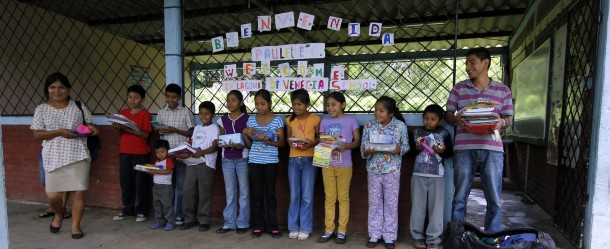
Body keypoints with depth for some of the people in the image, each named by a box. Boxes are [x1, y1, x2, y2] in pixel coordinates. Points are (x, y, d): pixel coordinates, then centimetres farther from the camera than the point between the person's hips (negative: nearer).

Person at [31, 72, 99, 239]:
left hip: (78, 155, 0)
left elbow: (89, 125, 13)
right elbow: (37, 134, 1)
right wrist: (59, 132, -15)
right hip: (54, 158, 0)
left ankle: (76, 225, 16)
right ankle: (59, 215, 33)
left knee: (78, 192, 0)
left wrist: (91, 128, -11)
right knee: (53, 195, -1)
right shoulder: (41, 109, 5)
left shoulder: (79, 106, 7)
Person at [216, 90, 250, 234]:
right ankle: (229, 222, 19)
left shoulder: (247, 119, -4)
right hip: (227, 159, 4)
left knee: (243, 191, 5)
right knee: (230, 192, 10)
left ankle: (242, 223, 15)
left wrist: (240, 146, -20)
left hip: (242, 158, -3)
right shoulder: (223, 120, 8)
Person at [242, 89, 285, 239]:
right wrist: (245, 133, -8)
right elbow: (249, 144, 9)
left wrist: (268, 141, -19)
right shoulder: (251, 120, 5)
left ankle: (273, 226, 16)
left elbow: (281, 143, -3)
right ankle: (258, 226, 20)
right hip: (254, 161, 3)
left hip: (271, 162, -2)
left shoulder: (277, 120, -4)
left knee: (270, 194, 6)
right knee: (257, 194, 9)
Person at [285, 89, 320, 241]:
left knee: (307, 196, 1)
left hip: (309, 159, -3)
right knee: (294, 195, 7)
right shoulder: (289, 120, 7)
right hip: (293, 159, 3)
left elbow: (320, 137, 2)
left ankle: (305, 228, 13)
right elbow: (287, 138, 14)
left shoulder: (315, 119, -2)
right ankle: (294, 227, 19)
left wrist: (311, 143, -16)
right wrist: (290, 142, -8)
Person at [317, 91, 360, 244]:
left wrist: (346, 146, -21)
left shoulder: (351, 120, -2)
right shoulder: (324, 121, 6)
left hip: (344, 165, -2)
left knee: (343, 197, 7)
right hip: (327, 165, 3)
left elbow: (357, 141, -1)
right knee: (329, 198, 9)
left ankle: (342, 230, 18)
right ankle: (329, 230, 20)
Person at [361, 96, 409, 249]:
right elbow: (363, 149, -4)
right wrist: (367, 152, -26)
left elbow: (406, 145, 0)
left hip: (392, 170, -1)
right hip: (373, 169, 2)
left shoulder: (400, 126, -7)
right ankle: (375, 235, 24)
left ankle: (389, 236, 22)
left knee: (391, 203, 8)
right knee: (374, 202, 10)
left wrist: (399, 150, -21)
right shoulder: (369, 126, -4)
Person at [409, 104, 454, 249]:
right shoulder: (417, 132, 6)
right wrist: (417, 148, -12)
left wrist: (442, 151, -11)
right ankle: (417, 236, 17)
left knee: (436, 207, 1)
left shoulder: (444, 133, 6)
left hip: (437, 176, 0)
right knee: (418, 206, 6)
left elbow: (450, 153, 8)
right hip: (418, 174, 1)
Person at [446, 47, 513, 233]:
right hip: (464, 149, 0)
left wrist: (501, 122, -12)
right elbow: (448, 114, 8)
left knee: (494, 200, 6)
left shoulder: (503, 90, 9)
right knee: (459, 198, 6)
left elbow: (507, 120, 11)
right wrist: (456, 119, -14)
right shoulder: (459, 88, 8)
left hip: (492, 149, 1)